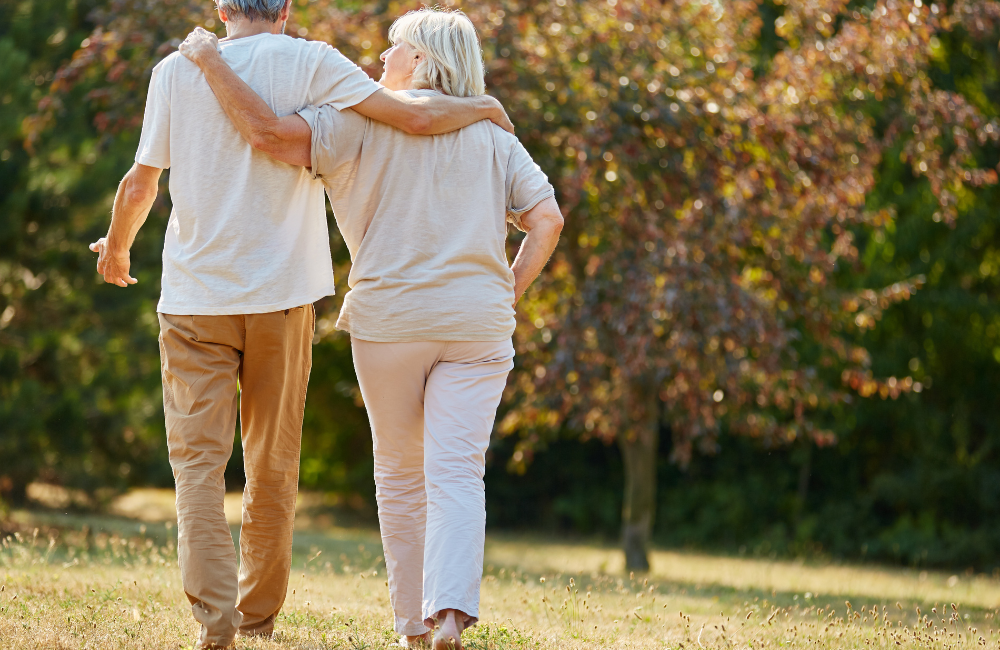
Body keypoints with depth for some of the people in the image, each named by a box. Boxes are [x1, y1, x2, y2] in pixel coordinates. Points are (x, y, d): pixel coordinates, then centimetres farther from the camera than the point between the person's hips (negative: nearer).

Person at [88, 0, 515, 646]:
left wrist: (116, 251, 23)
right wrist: (481, 107, 9)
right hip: (282, 298, 0)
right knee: (273, 465, 13)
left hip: (194, 299, 0)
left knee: (198, 461, -1)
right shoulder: (311, 64, -4)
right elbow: (417, 116, -11)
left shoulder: (177, 70, 0)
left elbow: (139, 186, 4)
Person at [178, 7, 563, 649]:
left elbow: (270, 132, -14)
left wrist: (211, 60, -4)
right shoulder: (493, 134, 10)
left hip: (389, 319, -1)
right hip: (476, 324, 2)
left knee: (400, 475, 12)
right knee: (456, 474, -4)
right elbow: (547, 220, 2)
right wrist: (507, 296, 10)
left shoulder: (366, 120, -1)